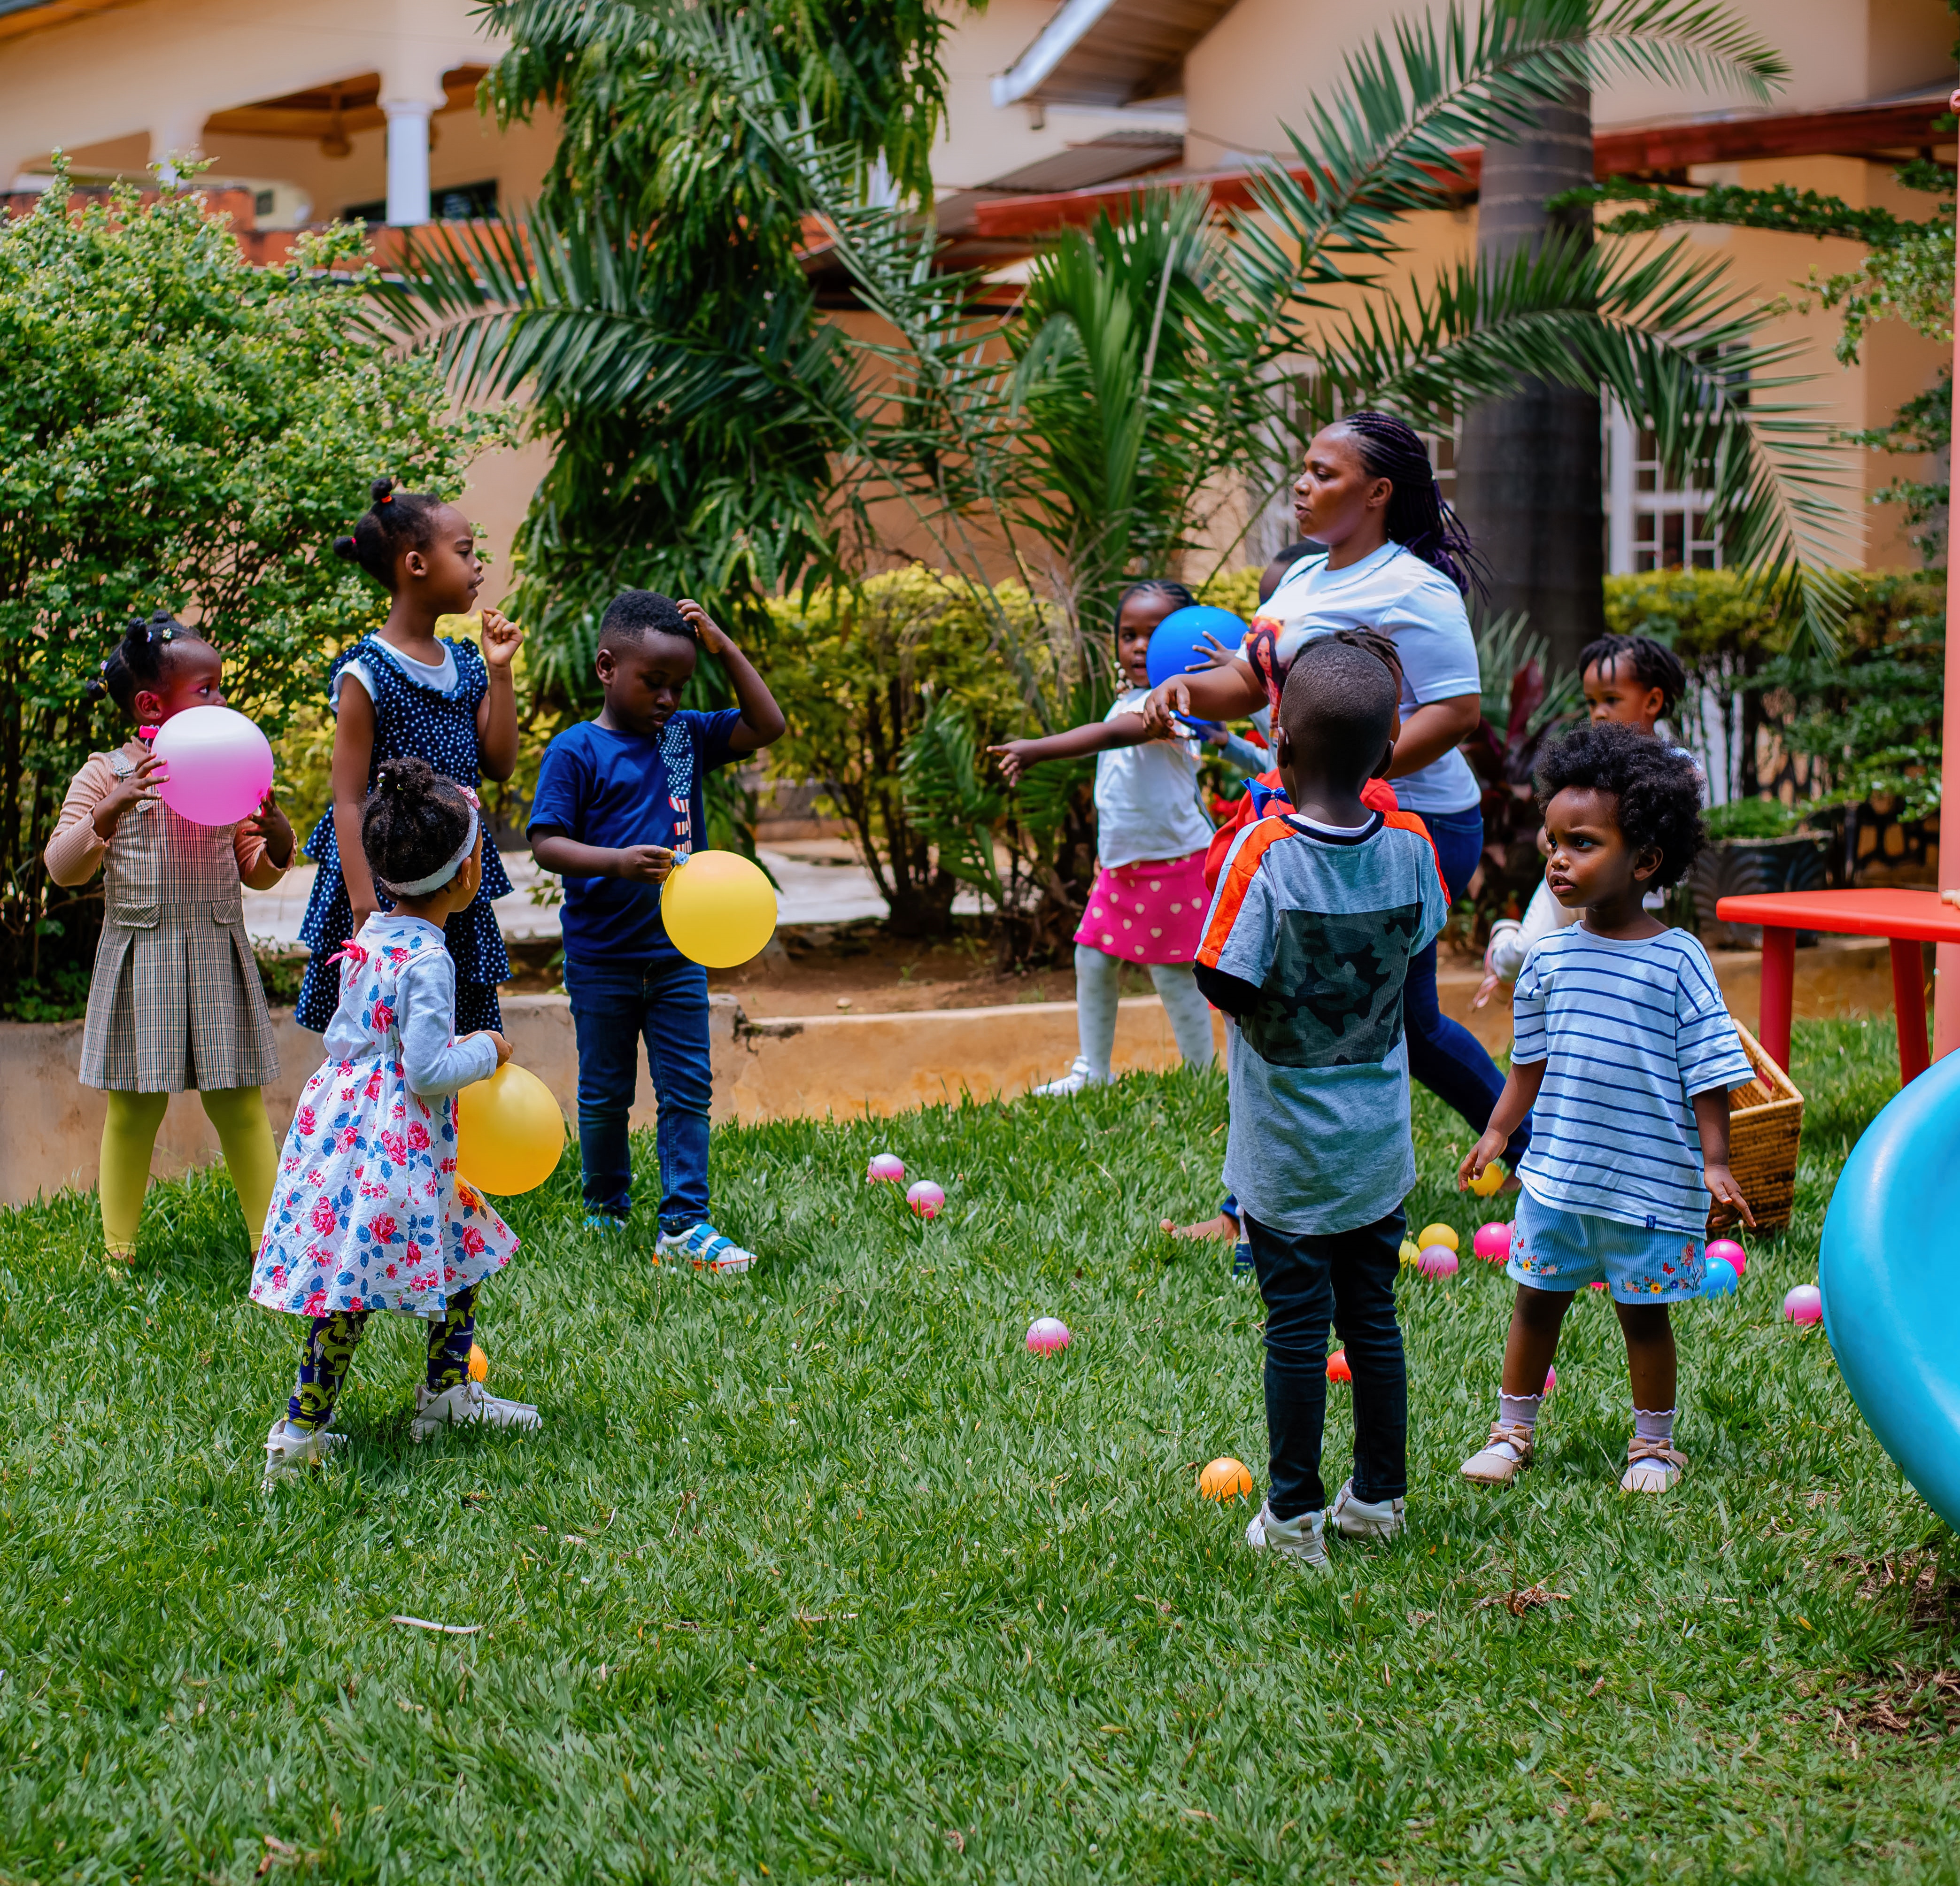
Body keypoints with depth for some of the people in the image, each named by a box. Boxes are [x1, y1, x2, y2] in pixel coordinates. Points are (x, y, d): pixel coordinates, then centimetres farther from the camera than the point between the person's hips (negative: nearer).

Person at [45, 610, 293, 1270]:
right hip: (141, 961, -3)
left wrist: (274, 832, -12)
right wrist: (113, 809, -27)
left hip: (218, 958, 3)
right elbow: (62, 868, -12)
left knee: (241, 1109, 5)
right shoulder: (106, 776, -6)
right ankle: (118, 1251, 17)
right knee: (134, 1111, 4)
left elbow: (258, 874, 10)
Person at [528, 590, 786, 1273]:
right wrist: (617, 862, -30)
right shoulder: (576, 751, -10)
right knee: (605, 1093, 10)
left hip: (677, 953, 4)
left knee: (688, 1091, 0)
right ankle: (606, 1211, 26)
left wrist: (724, 649, -3)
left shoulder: (686, 735, 6)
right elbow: (546, 843, -14)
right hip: (602, 957, -4)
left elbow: (767, 727, 5)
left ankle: (684, 1224, 2)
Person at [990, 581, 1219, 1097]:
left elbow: (1112, 734, -39)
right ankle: (1091, 1071, 22)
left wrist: (1038, 749, -50)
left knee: (1172, 973, -2)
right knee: (1093, 960, 10)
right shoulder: (1129, 701, 10)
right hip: (1121, 863, 9)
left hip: (1170, 862, -9)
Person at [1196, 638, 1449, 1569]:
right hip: (1378, 1147, 4)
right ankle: (1379, 1497, 25)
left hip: (1287, 1153, -4)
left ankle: (1294, 1517, 12)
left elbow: (1227, 985, -18)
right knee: (1372, 1317, 15)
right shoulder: (1408, 847, -8)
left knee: (1296, 1328, 4)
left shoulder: (1264, 853, -21)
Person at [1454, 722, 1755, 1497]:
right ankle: (1512, 1431, 26)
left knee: (1643, 1311, 9)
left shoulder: (1677, 961, -10)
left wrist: (1715, 1163, -12)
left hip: (1650, 1180, -3)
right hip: (1556, 1172, 4)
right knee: (1537, 1300, 11)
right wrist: (1496, 1133, 10)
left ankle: (1653, 1445, 25)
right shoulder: (1550, 957, 2)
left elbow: (1708, 1073, -8)